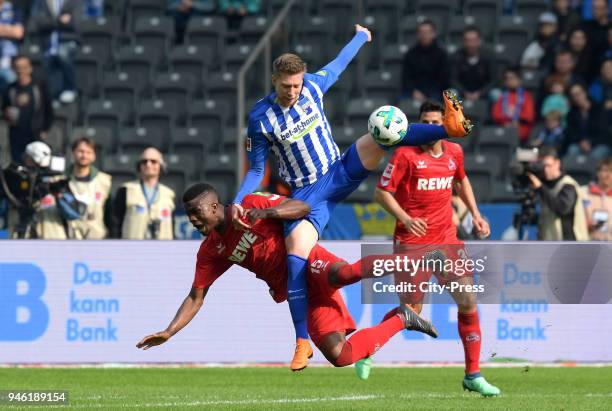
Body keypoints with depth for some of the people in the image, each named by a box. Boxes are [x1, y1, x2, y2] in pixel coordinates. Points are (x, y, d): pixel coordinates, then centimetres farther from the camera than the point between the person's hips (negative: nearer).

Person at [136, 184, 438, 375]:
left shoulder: (251, 204, -5)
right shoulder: (210, 251, 9)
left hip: (311, 267, -5)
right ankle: (399, 320, 6)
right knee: (338, 356, -13)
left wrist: (266, 212, -26)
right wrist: (169, 332, 0)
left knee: (341, 274, -43)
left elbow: (303, 208, -10)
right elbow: (196, 297, 10)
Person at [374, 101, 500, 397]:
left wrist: (475, 213, 18)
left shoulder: (454, 152, 7)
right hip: (412, 240, -5)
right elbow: (381, 192, -8)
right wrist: (405, 218, -21)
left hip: (446, 239, 5)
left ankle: (472, 375, 6)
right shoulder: (406, 155, -9)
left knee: (468, 303, -2)